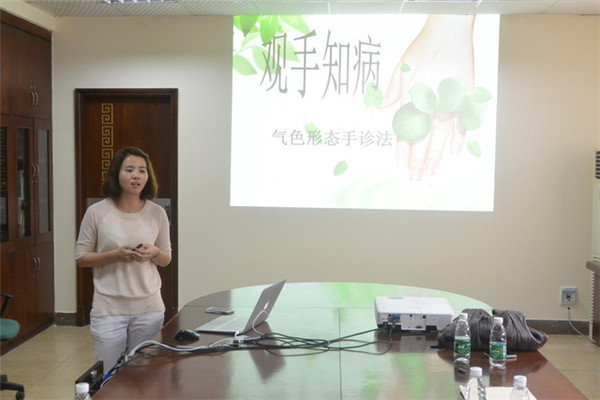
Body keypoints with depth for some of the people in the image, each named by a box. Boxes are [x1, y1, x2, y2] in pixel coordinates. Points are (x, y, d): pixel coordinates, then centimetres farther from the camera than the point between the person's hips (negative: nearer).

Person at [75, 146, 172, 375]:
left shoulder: (157, 213, 1)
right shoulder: (97, 212, -5)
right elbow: (81, 258, 1)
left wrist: (154, 253, -11)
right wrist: (115, 255, -16)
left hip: (149, 308, 2)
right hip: (109, 309, -2)